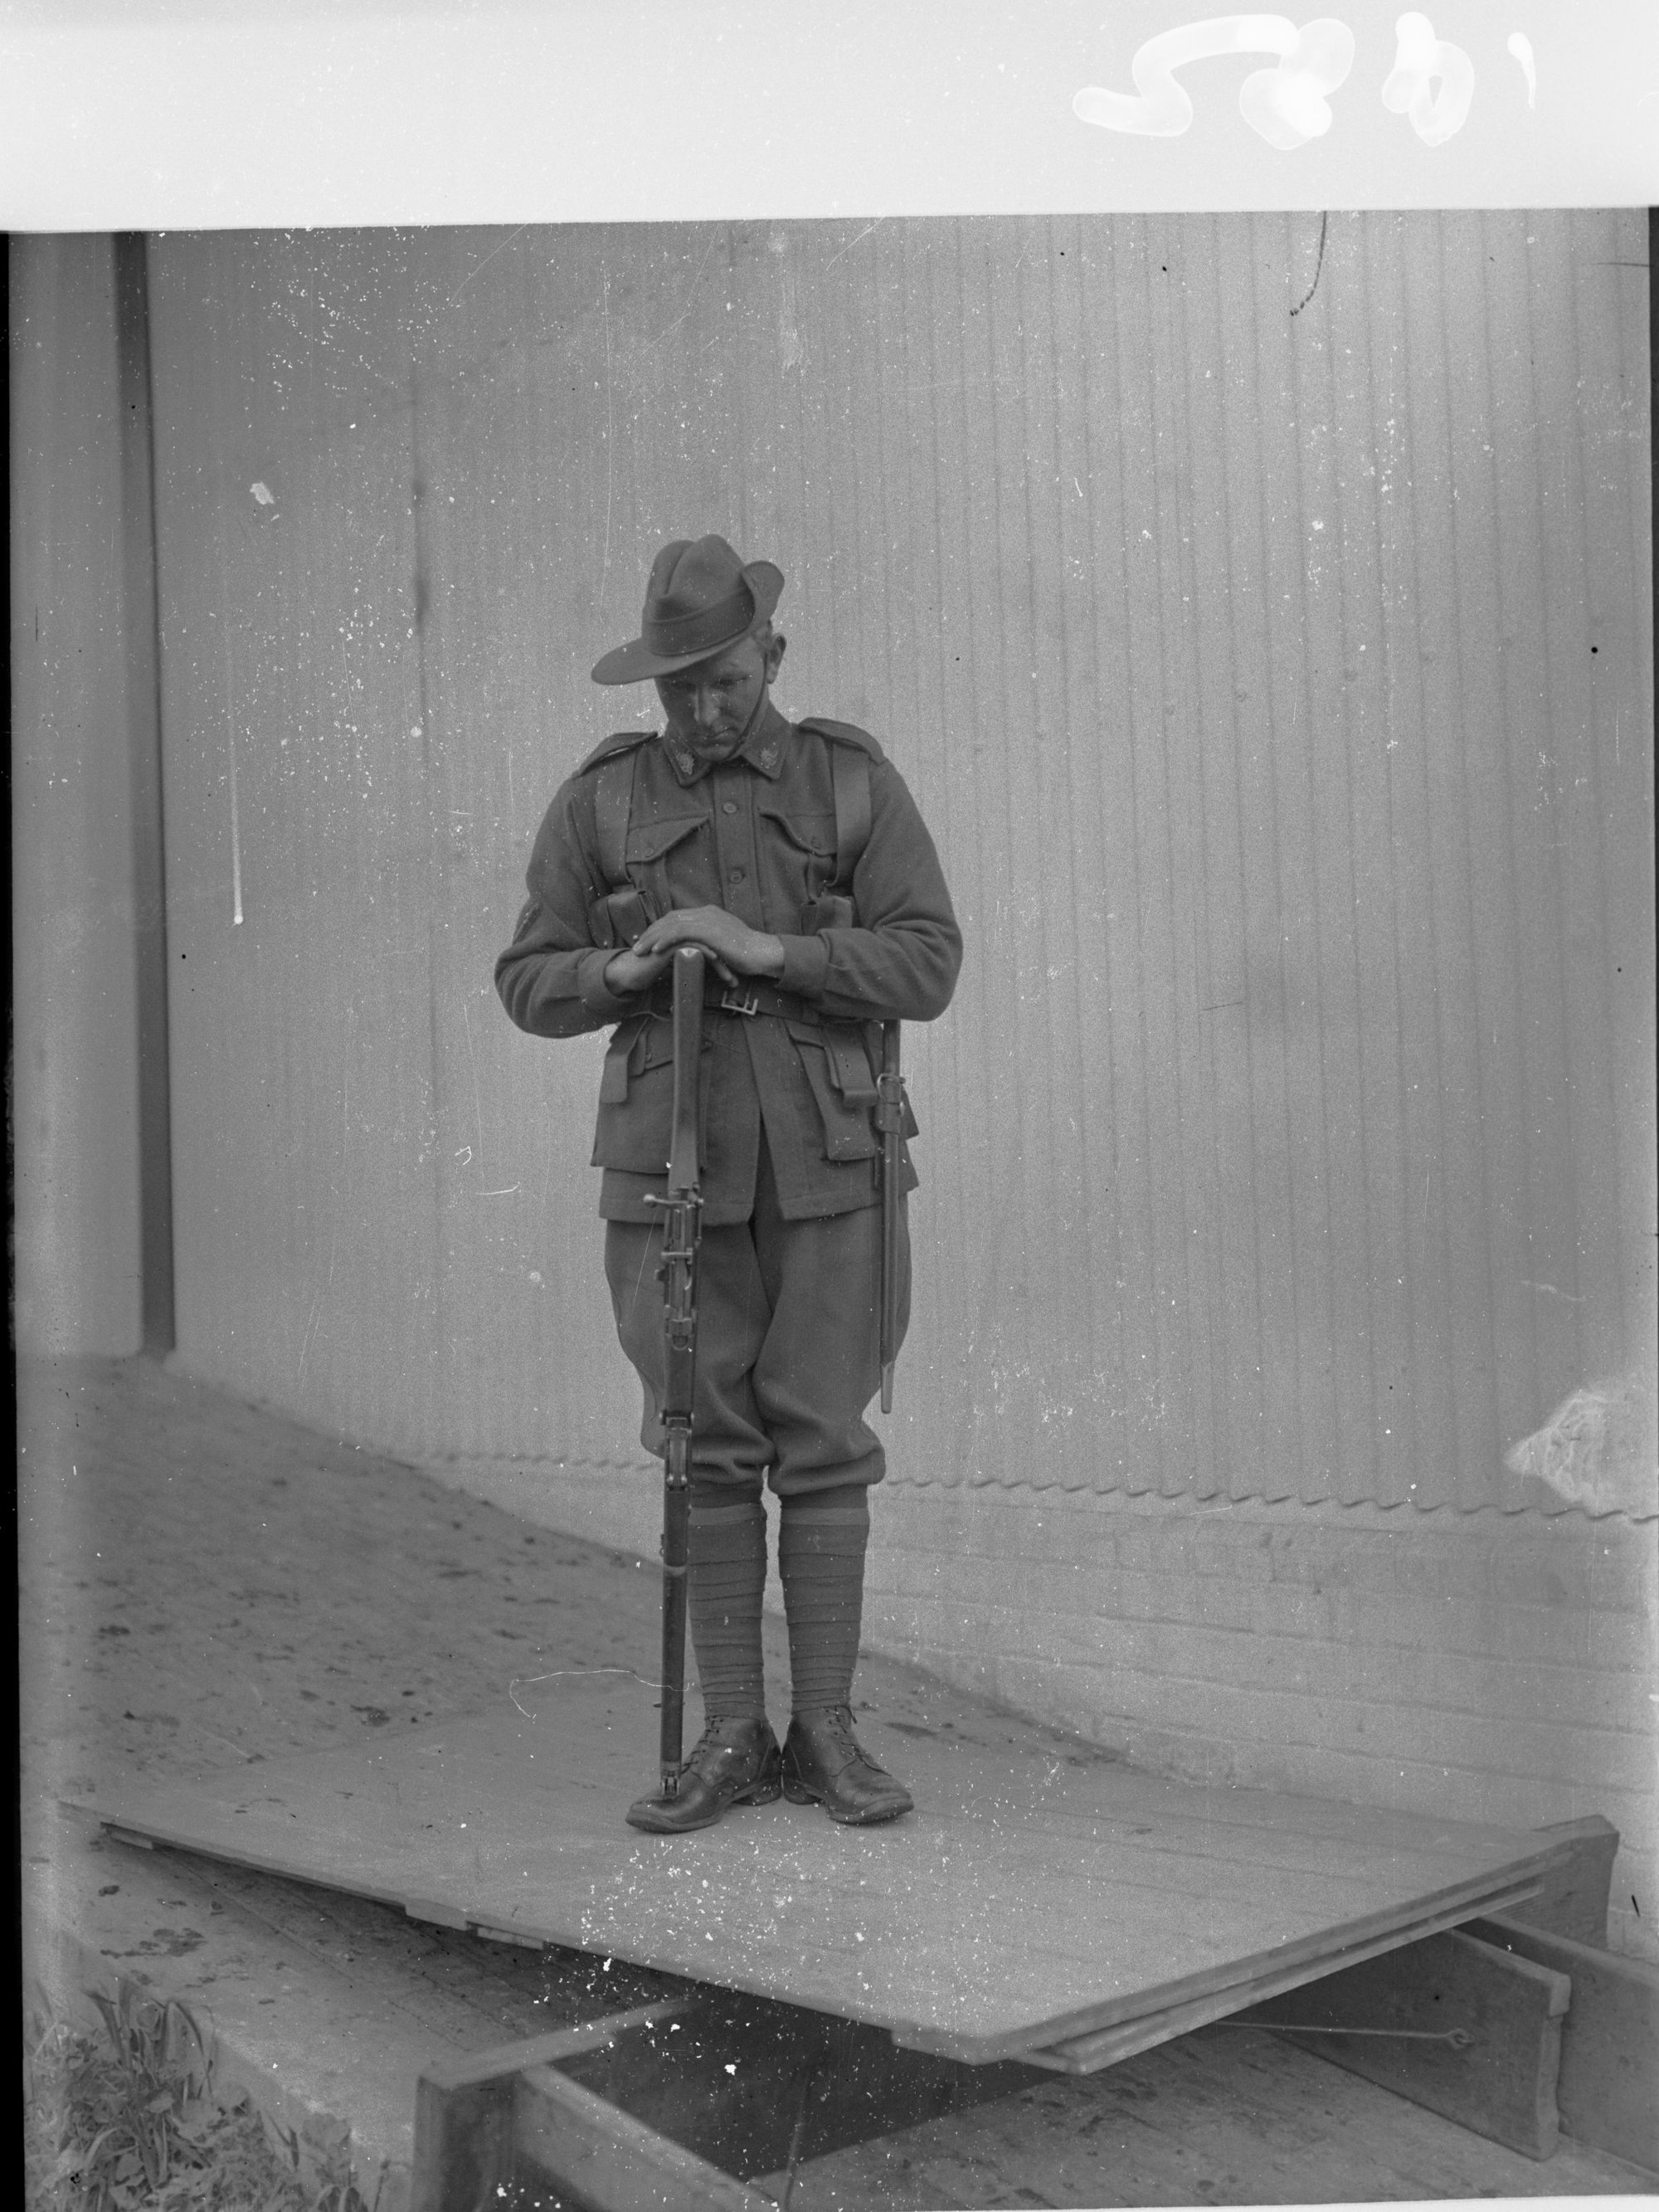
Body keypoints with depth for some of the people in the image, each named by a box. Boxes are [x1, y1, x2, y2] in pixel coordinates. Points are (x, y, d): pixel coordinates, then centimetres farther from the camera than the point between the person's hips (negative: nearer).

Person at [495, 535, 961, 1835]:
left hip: (827, 1161, -1)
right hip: (676, 1157, 1)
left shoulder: (856, 784, 0)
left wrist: (766, 950, -20)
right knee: (709, 1450, 3)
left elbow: (928, 967, -8)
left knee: (822, 1444, 1)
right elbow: (531, 987, 4)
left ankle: (826, 1735, 10)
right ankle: (731, 1740, 11)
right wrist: (623, 969, -18)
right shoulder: (602, 803, 3)